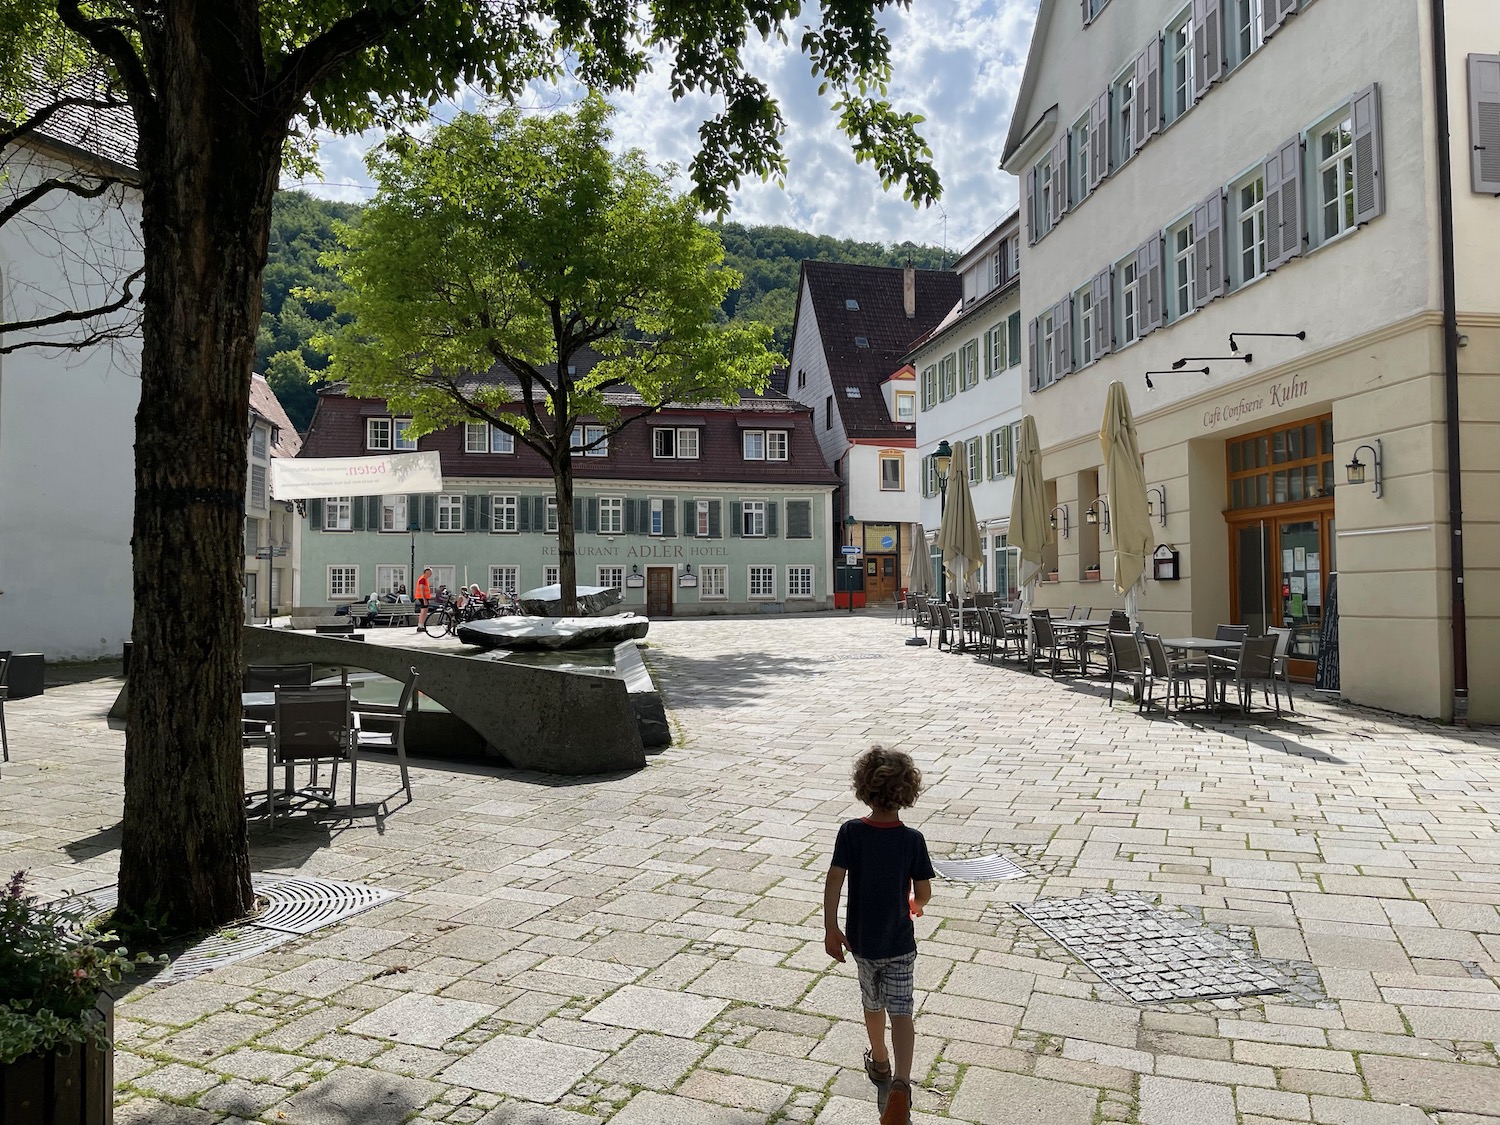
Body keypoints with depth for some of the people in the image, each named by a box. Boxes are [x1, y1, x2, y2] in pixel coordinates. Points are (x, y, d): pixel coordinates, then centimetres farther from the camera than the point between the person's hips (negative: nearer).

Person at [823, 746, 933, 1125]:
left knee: (873, 1004, 22)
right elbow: (924, 892, -9)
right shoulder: (912, 839, -15)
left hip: (861, 939, 2)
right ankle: (900, 1082, -14)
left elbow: (834, 880, -18)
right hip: (899, 942, -1)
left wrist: (830, 929, -11)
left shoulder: (850, 832, -14)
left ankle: (880, 1064, 43)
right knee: (901, 1011, 4)